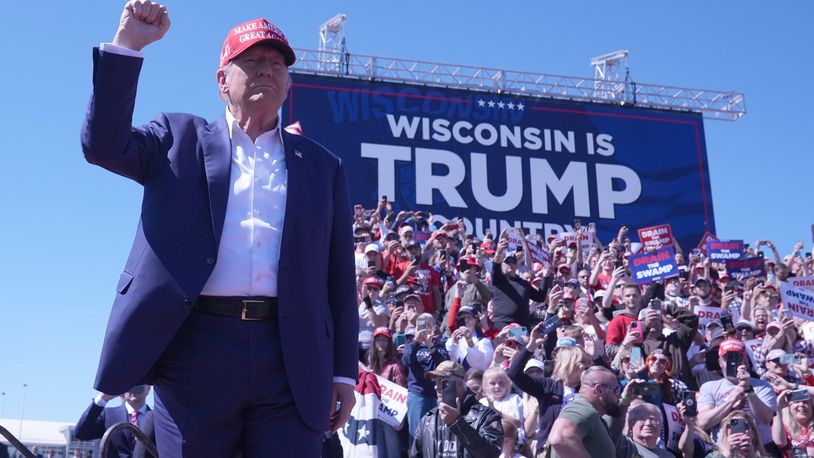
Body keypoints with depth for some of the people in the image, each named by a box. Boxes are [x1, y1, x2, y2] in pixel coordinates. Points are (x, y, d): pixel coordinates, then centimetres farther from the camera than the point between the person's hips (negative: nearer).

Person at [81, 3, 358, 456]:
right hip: (196, 348, 0)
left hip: (291, 360, 1)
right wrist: (127, 45, -5)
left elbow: (339, 276, 13)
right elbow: (103, 143, -2)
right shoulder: (180, 139, 14)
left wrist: (344, 370, 8)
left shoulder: (323, 165, 15)